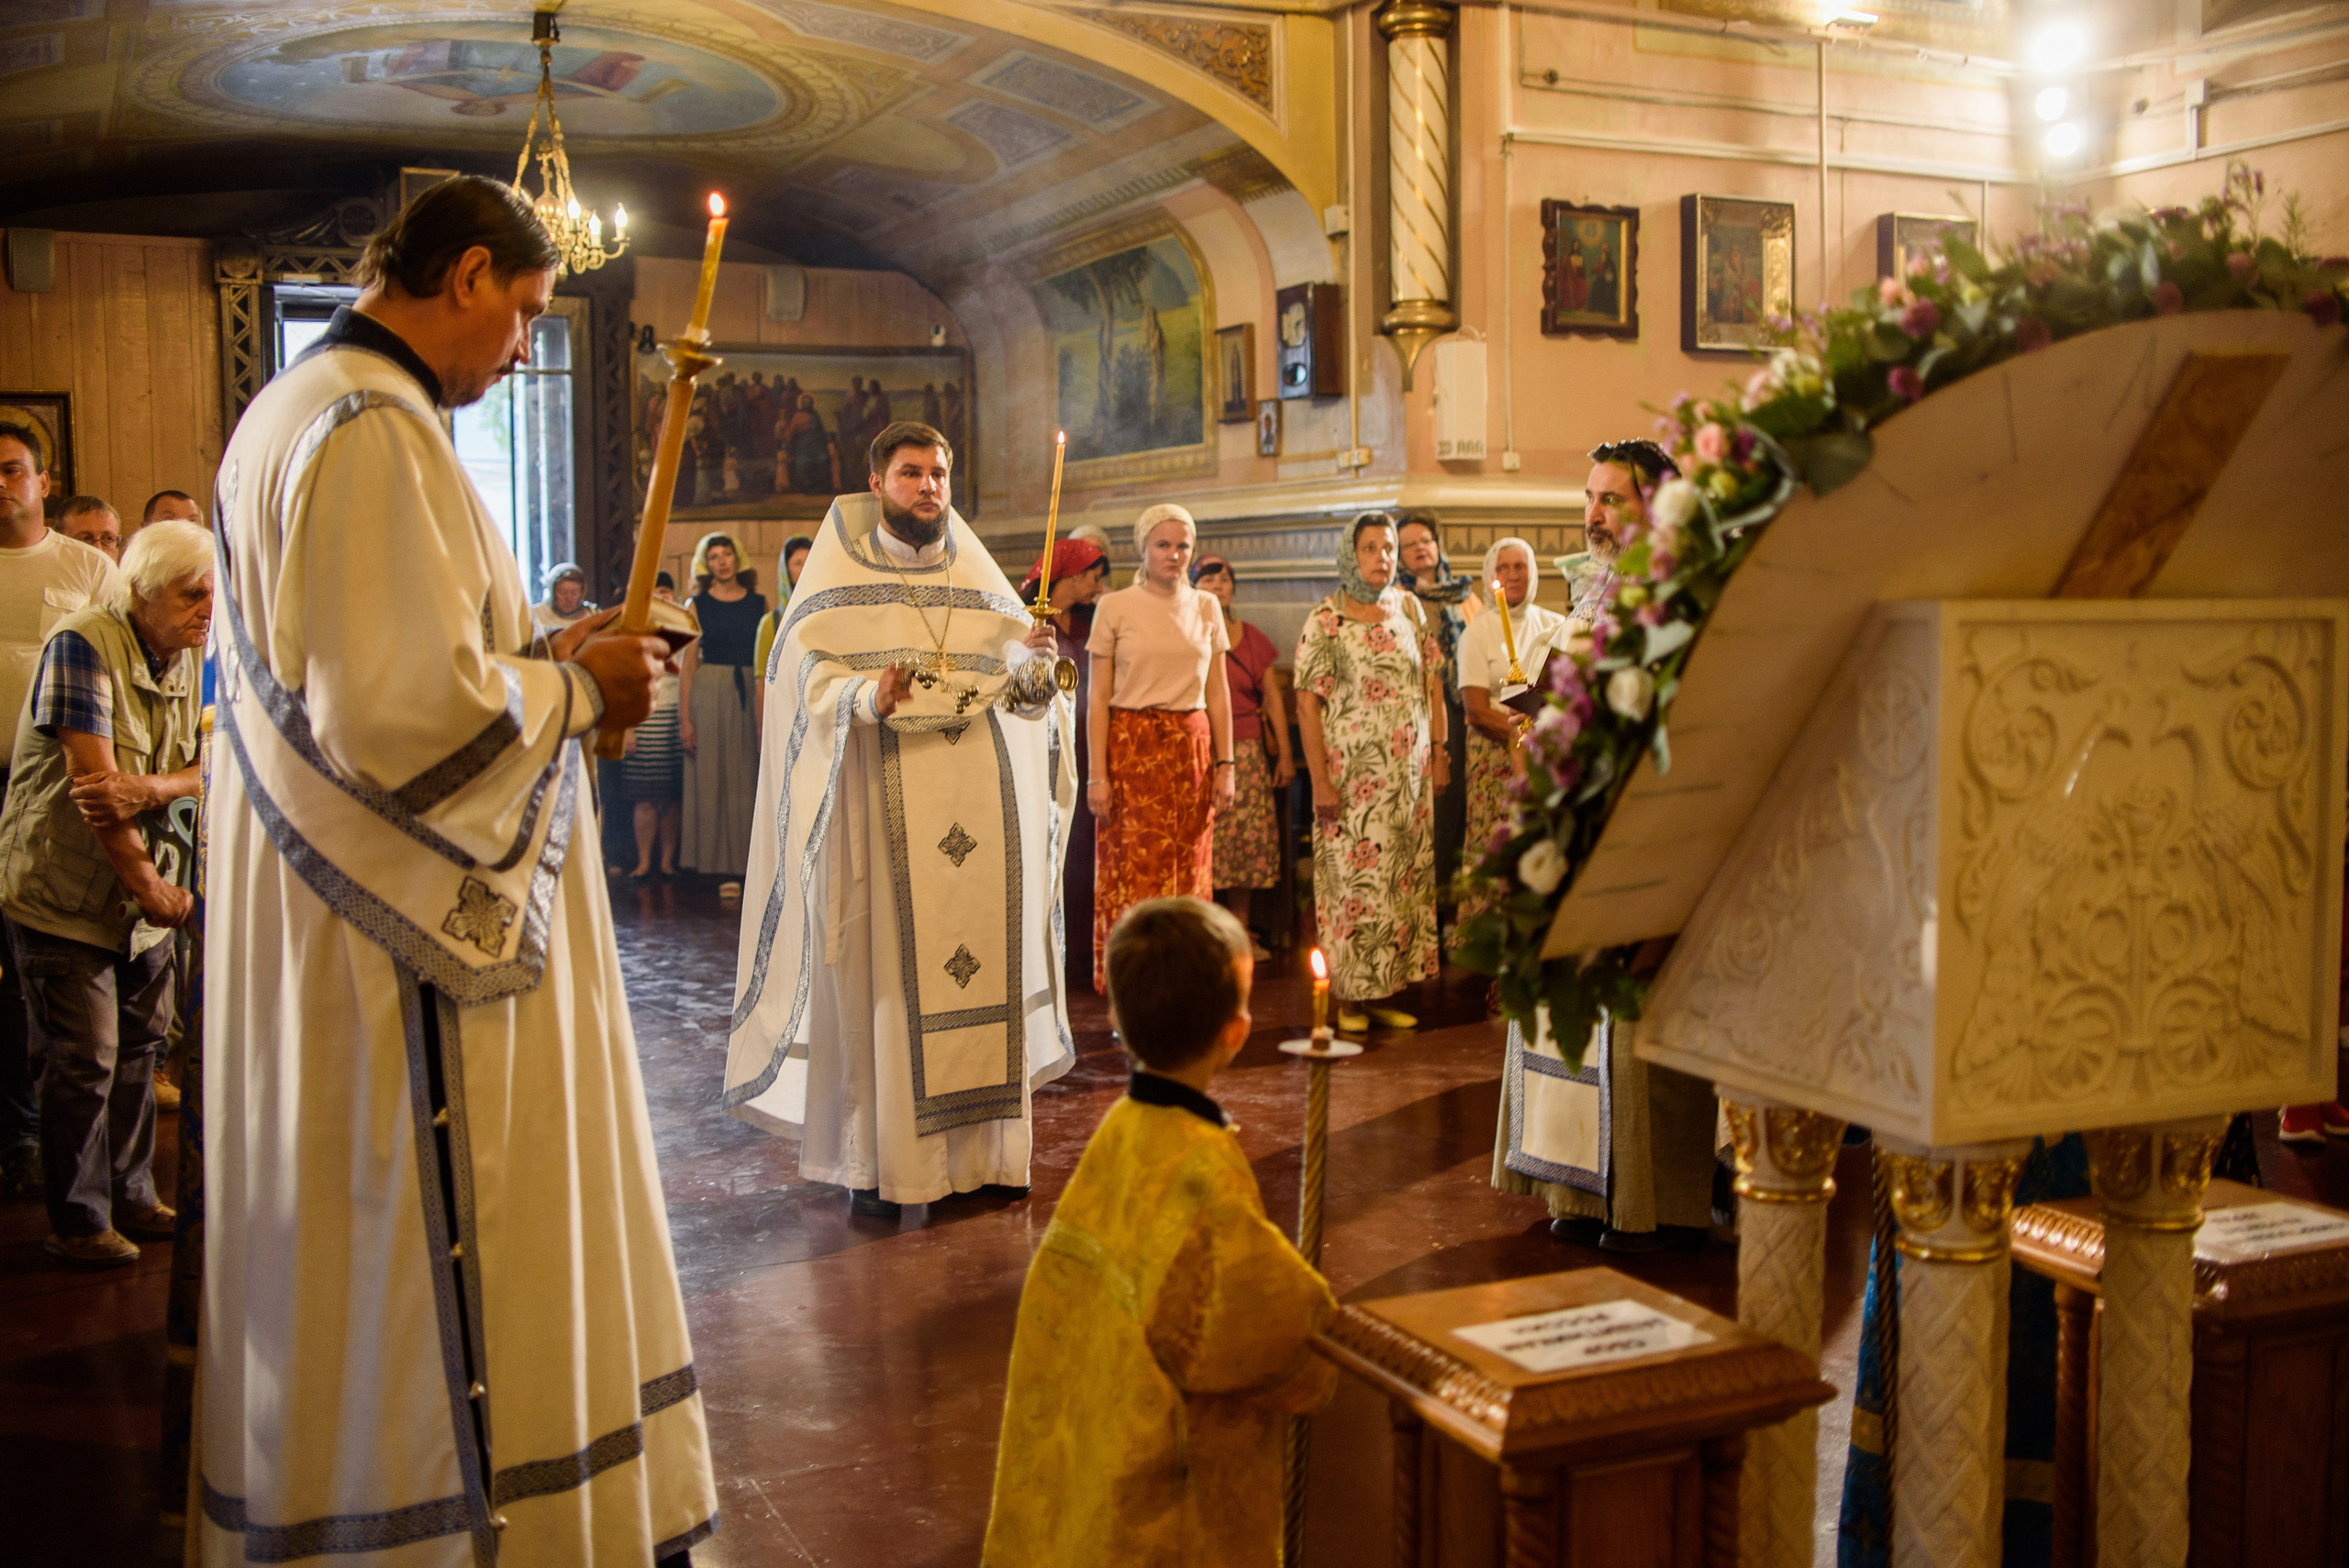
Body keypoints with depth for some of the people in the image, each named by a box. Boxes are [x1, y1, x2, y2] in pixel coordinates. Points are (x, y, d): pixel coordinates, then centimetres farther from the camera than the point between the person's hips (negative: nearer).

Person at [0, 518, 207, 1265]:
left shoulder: (191, 660, 3)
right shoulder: (82, 645, -18)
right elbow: (90, 781, -23)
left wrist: (150, 790, -25)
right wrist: (149, 886, -19)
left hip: (146, 891, 7)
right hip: (64, 889, -7)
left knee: (140, 1046, 14)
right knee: (85, 1059, -2)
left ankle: (129, 1195, 29)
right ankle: (78, 1221, 12)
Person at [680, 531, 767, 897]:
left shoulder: (758, 602, 8)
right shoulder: (698, 606, 4)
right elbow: (688, 664, 1)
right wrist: (684, 718, -6)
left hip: (753, 693, 1)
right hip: (711, 693, -1)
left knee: (753, 780, 1)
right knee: (716, 779, 0)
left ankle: (757, 863, 5)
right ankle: (727, 869, 3)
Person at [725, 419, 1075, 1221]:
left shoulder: (979, 582, 16)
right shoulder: (839, 581, 5)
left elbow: (1023, 687, 7)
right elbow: (813, 678, -7)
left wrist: (1034, 658, -15)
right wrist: (867, 697, -27)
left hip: (984, 811, 4)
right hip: (887, 806, -3)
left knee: (988, 960, 2)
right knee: (885, 969, -5)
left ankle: (985, 1148, 12)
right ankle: (878, 1160, 3)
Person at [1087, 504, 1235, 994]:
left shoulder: (1206, 607, 10)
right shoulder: (1114, 607, 0)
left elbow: (1218, 692, 11)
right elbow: (1098, 696, -1)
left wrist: (1224, 765, 4)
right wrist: (1097, 774, -8)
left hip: (1191, 750, 3)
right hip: (1131, 749, -3)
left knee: (1189, 872, 2)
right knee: (1131, 872, -5)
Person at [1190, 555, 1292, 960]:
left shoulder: (1251, 638, 12)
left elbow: (1273, 698, 13)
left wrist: (1285, 753, 9)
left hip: (1248, 752, 3)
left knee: (1247, 836, 0)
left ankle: (1240, 931, 9)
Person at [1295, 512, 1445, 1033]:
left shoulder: (1409, 608, 10)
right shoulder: (1326, 619, -5)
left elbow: (1432, 680, 14)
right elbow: (1307, 701, -9)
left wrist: (1439, 748, 6)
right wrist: (1320, 779, -14)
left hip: (1410, 773, 5)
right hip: (1353, 775, -5)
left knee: (1405, 878, 6)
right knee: (1353, 880, -3)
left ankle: (1384, 992, 14)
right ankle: (1349, 998, 6)